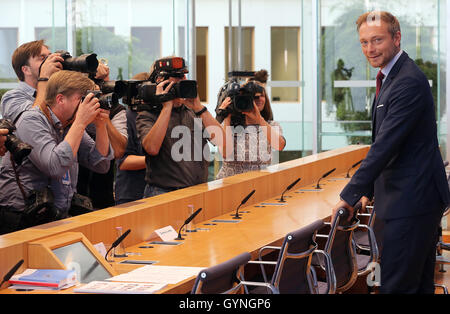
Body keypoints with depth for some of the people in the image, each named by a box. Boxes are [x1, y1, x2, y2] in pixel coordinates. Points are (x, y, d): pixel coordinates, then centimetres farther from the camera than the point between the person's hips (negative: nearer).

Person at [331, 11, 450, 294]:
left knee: (396, 284, -10)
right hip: (413, 198, 11)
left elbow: (386, 144, -23)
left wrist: (351, 196, -19)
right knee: (419, 283, 16)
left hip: (412, 199, -11)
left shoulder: (409, 82, -19)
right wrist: (369, 189, 19)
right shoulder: (391, 77, 16)